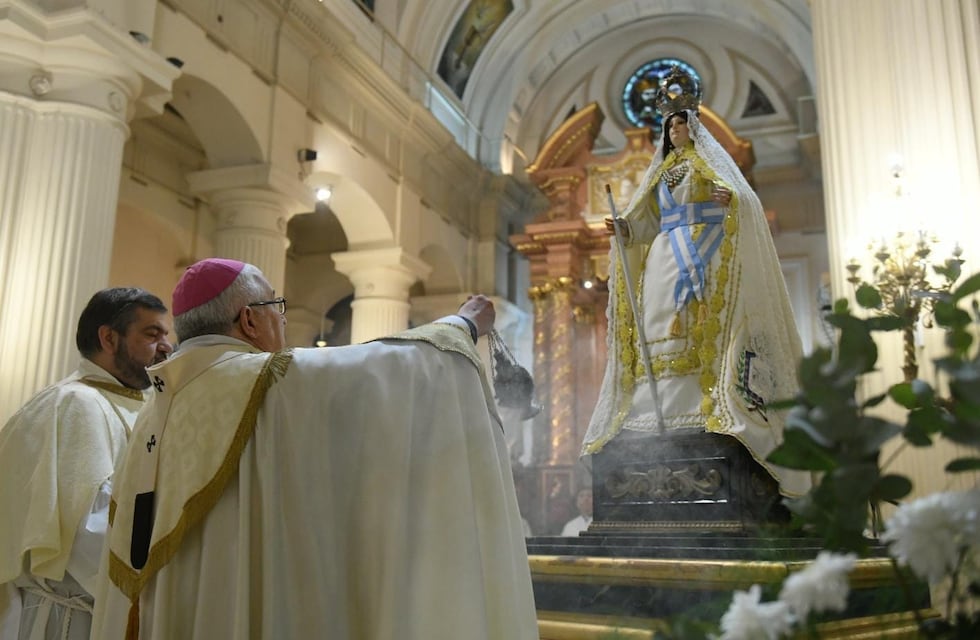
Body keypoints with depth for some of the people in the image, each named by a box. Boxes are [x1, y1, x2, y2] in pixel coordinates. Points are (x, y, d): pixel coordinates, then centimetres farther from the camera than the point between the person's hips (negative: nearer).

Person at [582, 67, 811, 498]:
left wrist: (730, 198, -27)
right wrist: (625, 226, 0)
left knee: (703, 325, -17)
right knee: (661, 327, -7)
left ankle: (707, 404, -23)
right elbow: (648, 222, 19)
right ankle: (662, 410, -13)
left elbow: (744, 197, -4)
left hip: (701, 252, -5)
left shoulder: (709, 161, 11)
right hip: (666, 257, 6)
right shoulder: (661, 171, 27)